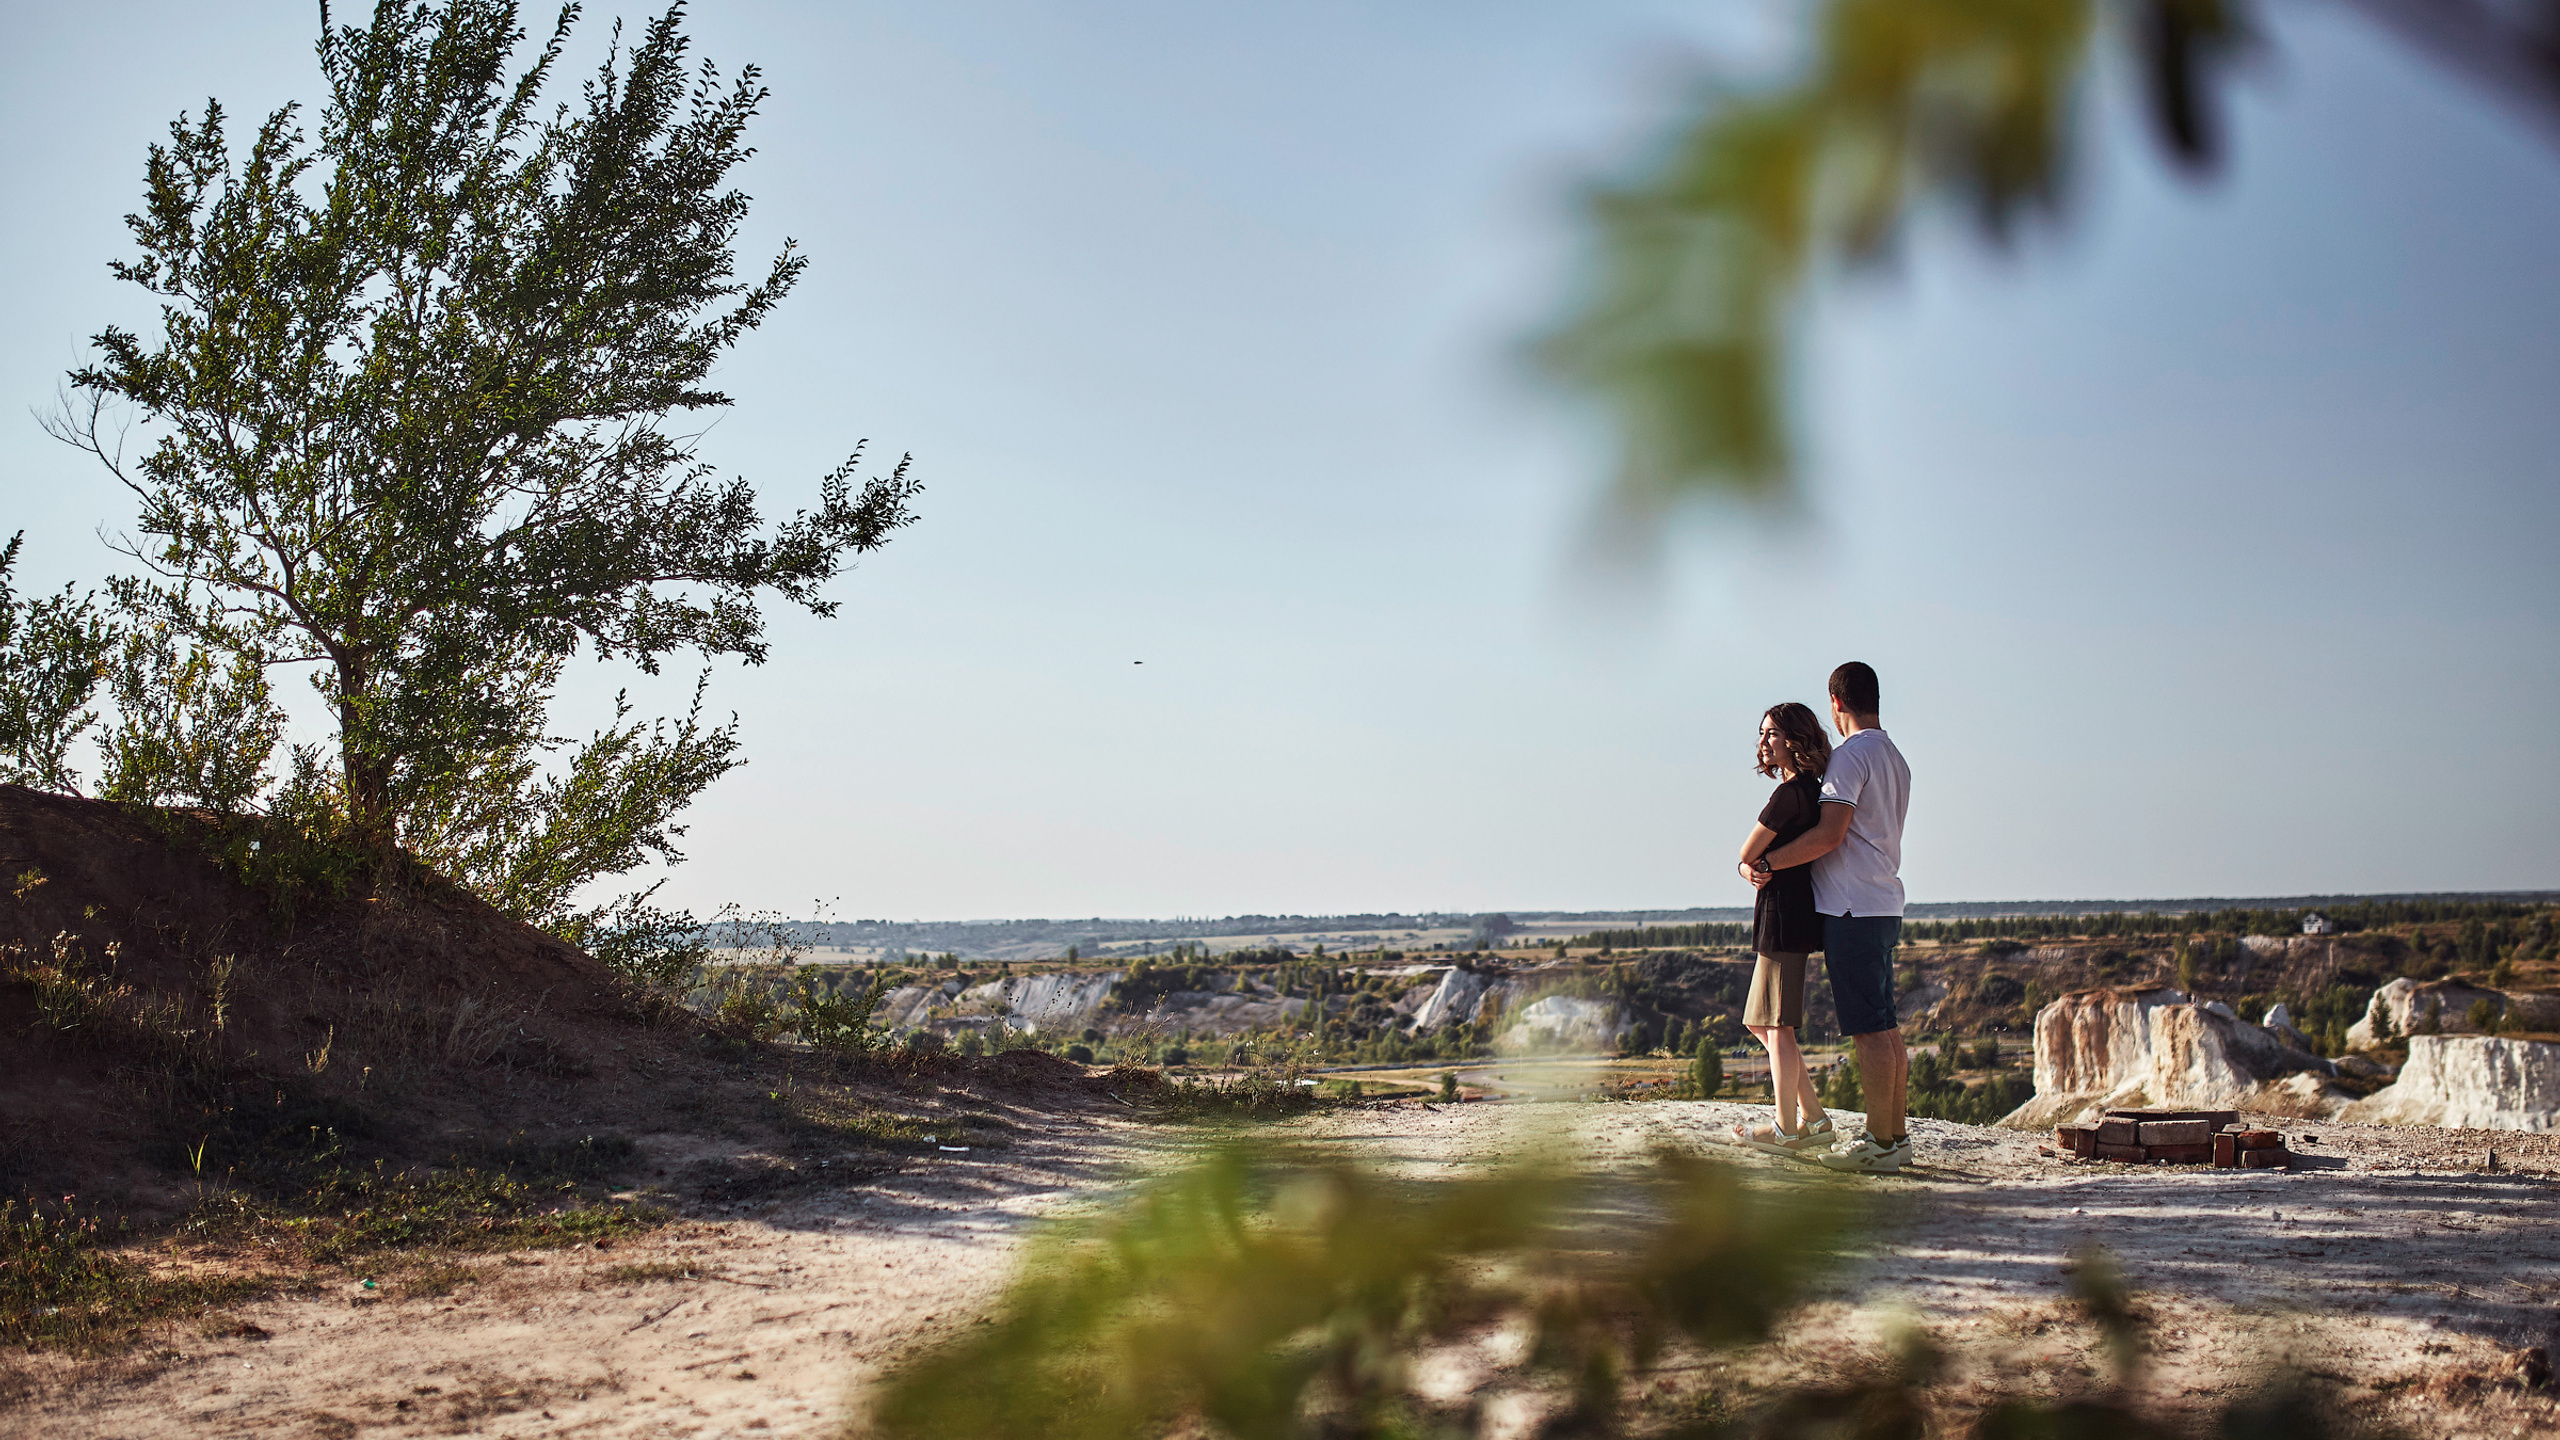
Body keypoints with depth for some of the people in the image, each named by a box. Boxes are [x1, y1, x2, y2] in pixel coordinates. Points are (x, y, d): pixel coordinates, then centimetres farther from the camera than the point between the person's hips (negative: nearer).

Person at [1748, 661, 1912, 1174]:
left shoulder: (1851, 754, -12)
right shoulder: (1895, 758, 17)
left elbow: (1830, 834, -20)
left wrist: (1768, 862, -11)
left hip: (1853, 909, -9)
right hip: (1885, 905, 10)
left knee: (1869, 1029, -8)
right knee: (1886, 1026, 12)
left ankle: (1879, 1142, -6)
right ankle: (1896, 1135, 16)